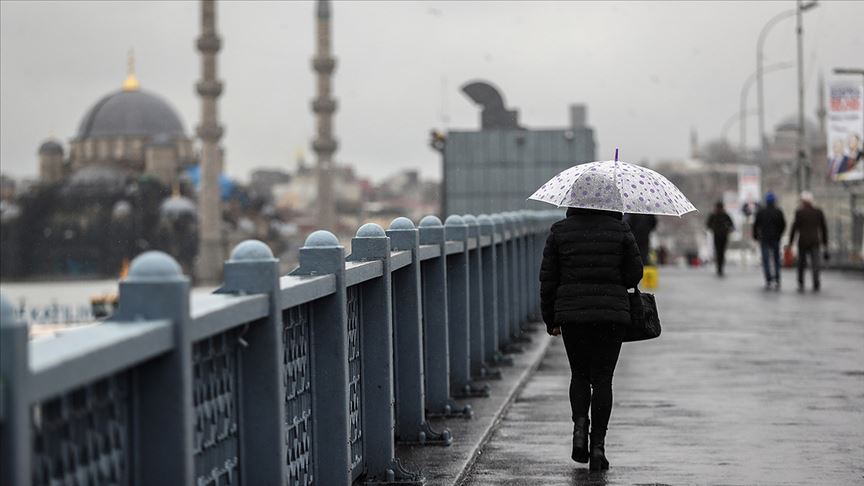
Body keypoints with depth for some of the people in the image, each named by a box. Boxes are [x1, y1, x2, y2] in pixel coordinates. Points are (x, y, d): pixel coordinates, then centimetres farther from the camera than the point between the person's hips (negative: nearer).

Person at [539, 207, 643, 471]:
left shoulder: (560, 231, 1)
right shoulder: (620, 230, -2)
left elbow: (548, 279, 3)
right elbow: (635, 274, 1)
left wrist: (551, 320, 11)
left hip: (571, 313, 1)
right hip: (611, 314, -1)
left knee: (579, 375, 17)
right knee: (602, 378, 4)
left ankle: (580, 425, -6)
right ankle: (598, 444, -3)